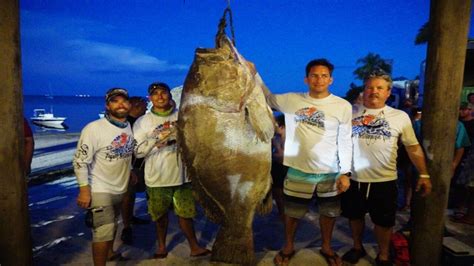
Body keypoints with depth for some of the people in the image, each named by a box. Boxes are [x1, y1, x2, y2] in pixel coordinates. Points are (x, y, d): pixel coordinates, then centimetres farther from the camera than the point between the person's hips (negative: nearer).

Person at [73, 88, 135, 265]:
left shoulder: (129, 126, 1)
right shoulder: (94, 128, -19)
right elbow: (80, 161, -19)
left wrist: (130, 172, 17)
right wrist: (84, 190, -21)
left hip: (121, 188, 7)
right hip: (100, 189, -7)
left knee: (112, 224, 24)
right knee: (104, 231, -8)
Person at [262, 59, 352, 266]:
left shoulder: (343, 106, -4)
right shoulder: (290, 100, -3)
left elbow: (345, 142, -1)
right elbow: (266, 98, 11)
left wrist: (345, 172, -4)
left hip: (330, 172, 1)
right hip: (299, 171, 0)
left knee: (329, 212, 17)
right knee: (292, 211, 14)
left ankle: (326, 247, 43)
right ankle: (288, 247, 39)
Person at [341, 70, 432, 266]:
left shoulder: (400, 117, -1)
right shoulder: (351, 113, 1)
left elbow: (413, 147, 4)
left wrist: (424, 174, 0)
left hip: (384, 181, -1)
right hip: (353, 178, 1)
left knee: (383, 221, 13)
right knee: (354, 216, 17)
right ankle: (357, 247, 40)